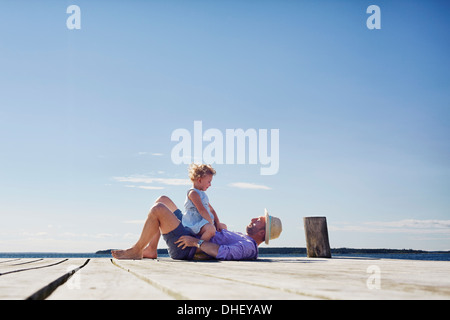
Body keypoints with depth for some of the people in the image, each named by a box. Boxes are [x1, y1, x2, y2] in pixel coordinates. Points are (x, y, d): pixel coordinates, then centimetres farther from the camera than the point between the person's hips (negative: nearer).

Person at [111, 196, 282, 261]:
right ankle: (150, 250, 10)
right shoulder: (242, 238, 14)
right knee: (163, 200, 15)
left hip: (184, 248, -10)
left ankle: (136, 250, -6)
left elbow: (222, 252, -36)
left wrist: (197, 242, -29)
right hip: (189, 233, 11)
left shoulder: (248, 247, -19)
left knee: (158, 209, -22)